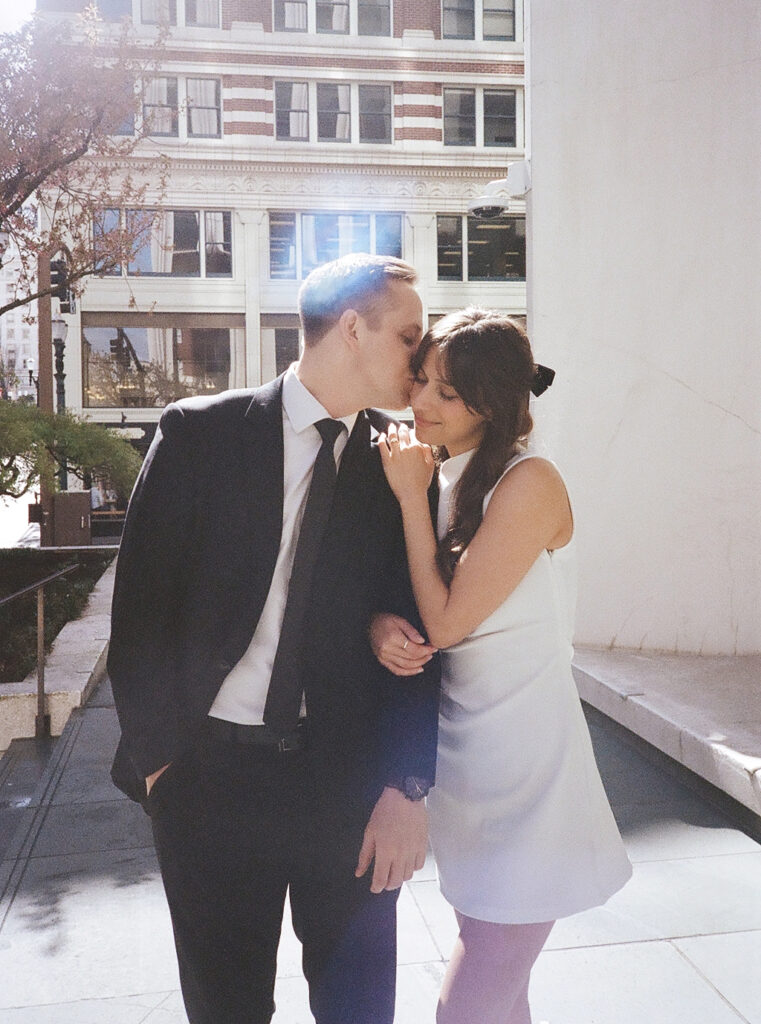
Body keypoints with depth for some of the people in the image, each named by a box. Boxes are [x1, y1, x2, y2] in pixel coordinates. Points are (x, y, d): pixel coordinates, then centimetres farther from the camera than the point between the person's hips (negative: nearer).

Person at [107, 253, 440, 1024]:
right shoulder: (199, 433, -5)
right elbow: (142, 601, -4)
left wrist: (407, 787, -9)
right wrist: (156, 752, -3)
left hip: (349, 777, 2)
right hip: (209, 770, -1)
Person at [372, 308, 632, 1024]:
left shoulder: (528, 483, -17)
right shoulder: (441, 481, 6)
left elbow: (446, 619, -18)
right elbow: (416, 610, 9)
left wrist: (411, 495, -14)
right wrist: (380, 625, -14)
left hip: (523, 773, -7)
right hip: (462, 757, 8)